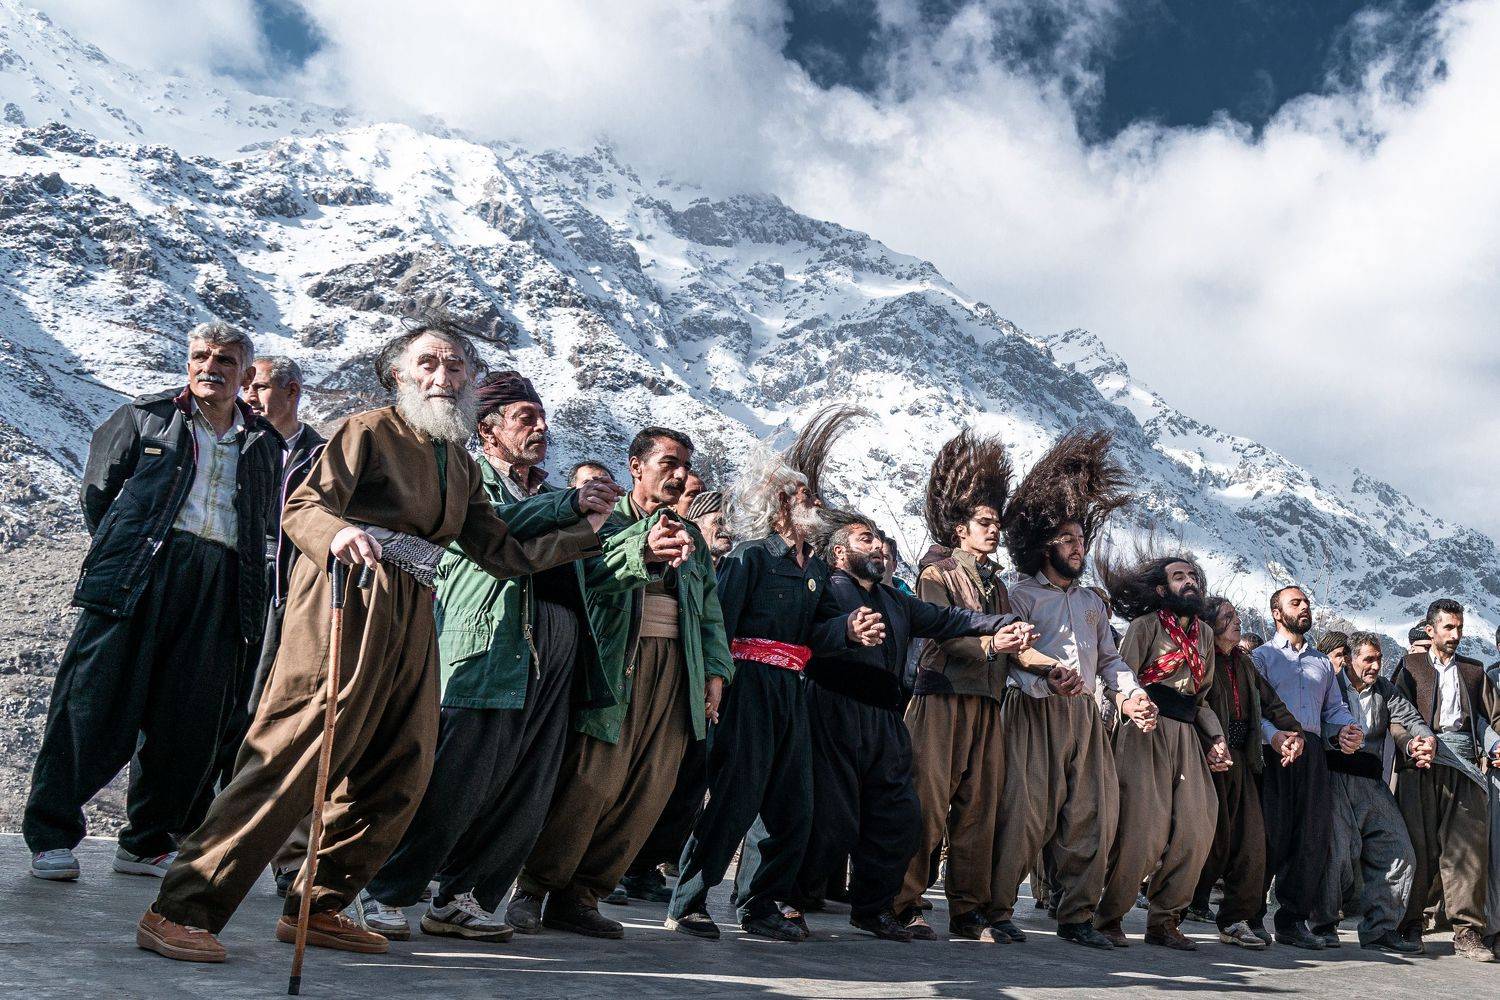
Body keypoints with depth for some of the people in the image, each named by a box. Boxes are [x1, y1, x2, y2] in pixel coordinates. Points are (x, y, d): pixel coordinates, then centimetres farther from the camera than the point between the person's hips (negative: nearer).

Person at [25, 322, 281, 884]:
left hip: (221, 582, 3)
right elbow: (98, 490, 16)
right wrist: (120, 550, 12)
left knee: (190, 721, 2)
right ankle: (51, 835, 5)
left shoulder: (263, 444, 18)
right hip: (141, 568, -2)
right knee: (97, 704, -5)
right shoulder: (146, 416, 11)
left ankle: (147, 843, 13)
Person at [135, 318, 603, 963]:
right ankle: (182, 911, -7)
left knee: (399, 776, 6)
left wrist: (588, 532, 19)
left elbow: (505, 555, 21)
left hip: (411, 620, 8)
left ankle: (317, 908, 18)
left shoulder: (462, 466, 22)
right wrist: (338, 532, -31)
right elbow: (302, 505, -9)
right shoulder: (370, 431, 1)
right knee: (292, 758, -13)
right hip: (349, 599, -7)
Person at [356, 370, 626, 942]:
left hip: (552, 670, 7)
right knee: (453, 788, -6)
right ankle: (387, 896, 9)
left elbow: (583, 578, 25)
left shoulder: (548, 496, 26)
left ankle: (459, 900, 19)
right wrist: (572, 505, -24)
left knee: (525, 800, 7)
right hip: (487, 656, -7)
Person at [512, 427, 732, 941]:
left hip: (675, 667, 5)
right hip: (614, 662, -5)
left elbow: (711, 614, 23)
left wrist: (715, 672, 11)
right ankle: (533, 889, 6)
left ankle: (580, 895, 11)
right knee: (591, 781, -11)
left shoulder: (692, 538, 25)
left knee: (649, 790, 0)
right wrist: (644, 553, -26)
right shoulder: (603, 520, 8)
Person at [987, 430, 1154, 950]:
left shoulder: (1093, 602, 23)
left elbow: (1110, 657, 20)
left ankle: (1076, 915, 8)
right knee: (1025, 812, -9)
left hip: (1084, 715, 6)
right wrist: (1046, 682, -24)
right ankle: (997, 910, 1)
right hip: (1033, 712, -6)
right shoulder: (1019, 595, 3)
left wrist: (1130, 693, 2)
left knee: (1094, 813, -1)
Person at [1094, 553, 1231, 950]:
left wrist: (1216, 737, 11)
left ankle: (1164, 921, 11)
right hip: (1144, 735, -6)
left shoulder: (1204, 633, 20)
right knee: (1142, 832, -11)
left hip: (1187, 738, 6)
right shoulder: (1145, 625, 1)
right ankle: (1107, 918, 2)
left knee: (1195, 832, -1)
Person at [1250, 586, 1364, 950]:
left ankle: (1293, 920, 7)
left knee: (1314, 837, -1)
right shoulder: (1262, 656, 9)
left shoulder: (1323, 662, 27)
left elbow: (1335, 709, 20)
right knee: (1271, 835, -7)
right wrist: (1273, 734, -23)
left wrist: (1344, 731, -2)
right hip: (1274, 752, -5)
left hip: (1313, 752, 5)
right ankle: (1251, 918, 3)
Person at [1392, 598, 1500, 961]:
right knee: (1421, 844, -3)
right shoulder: (1411, 666, 15)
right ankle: (1412, 924, 8)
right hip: (1421, 762, -2)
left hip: (1464, 762, 2)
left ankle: (1468, 931, -7)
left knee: (1469, 844, -8)